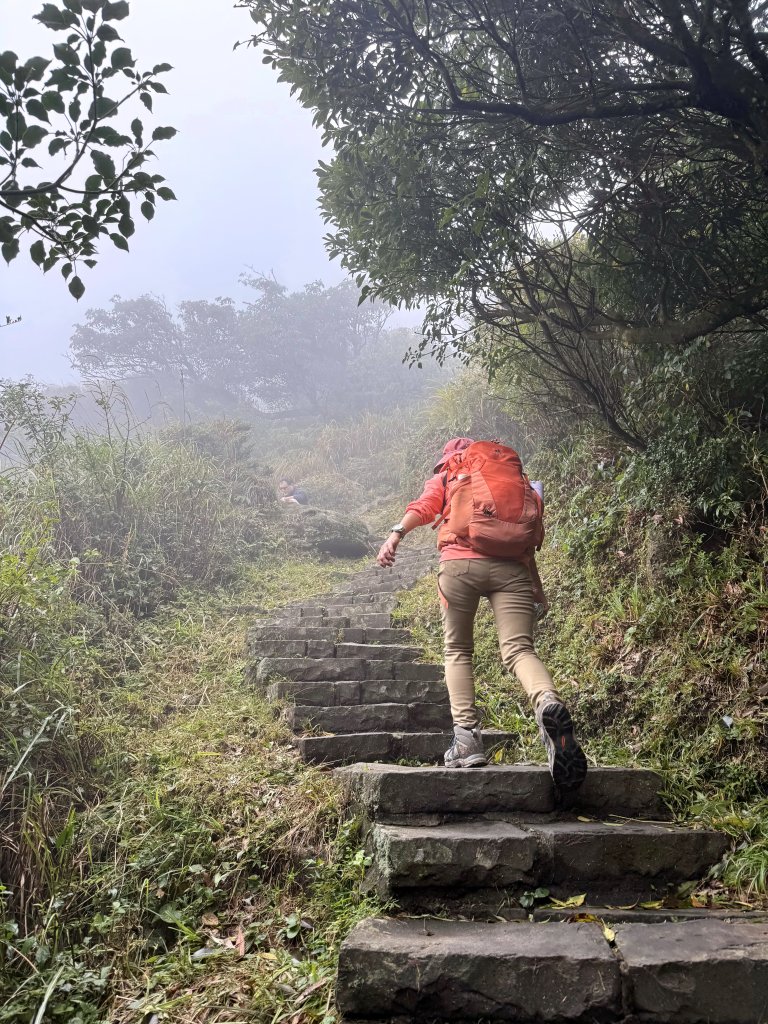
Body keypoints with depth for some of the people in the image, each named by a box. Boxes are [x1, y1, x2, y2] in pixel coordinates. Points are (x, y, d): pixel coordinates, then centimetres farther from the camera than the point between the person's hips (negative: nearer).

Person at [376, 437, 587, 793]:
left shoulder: (444, 478, 23)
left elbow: (424, 507, 2)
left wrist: (396, 534, -13)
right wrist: (537, 587, 28)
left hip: (460, 563, -1)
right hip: (509, 566, 2)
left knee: (457, 651, 12)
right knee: (519, 649, -8)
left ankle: (466, 736, -2)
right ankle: (548, 703, -40)